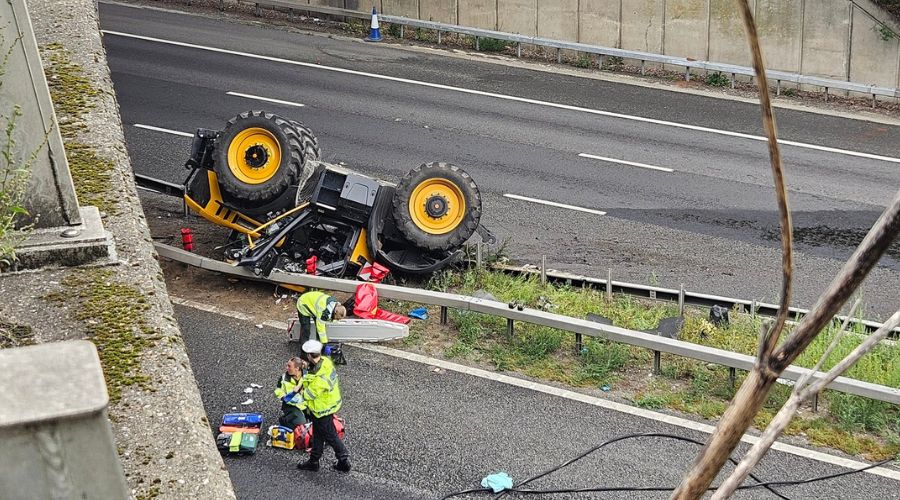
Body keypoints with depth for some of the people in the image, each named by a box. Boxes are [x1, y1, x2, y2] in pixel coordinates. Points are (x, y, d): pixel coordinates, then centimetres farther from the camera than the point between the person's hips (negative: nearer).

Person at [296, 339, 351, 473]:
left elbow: (309, 395, -22)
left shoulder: (319, 378, -37)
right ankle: (314, 461, 38)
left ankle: (344, 460, 25)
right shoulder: (325, 361, -11)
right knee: (318, 434, 23)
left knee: (330, 436, 10)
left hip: (323, 409, -9)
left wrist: (302, 392, -3)